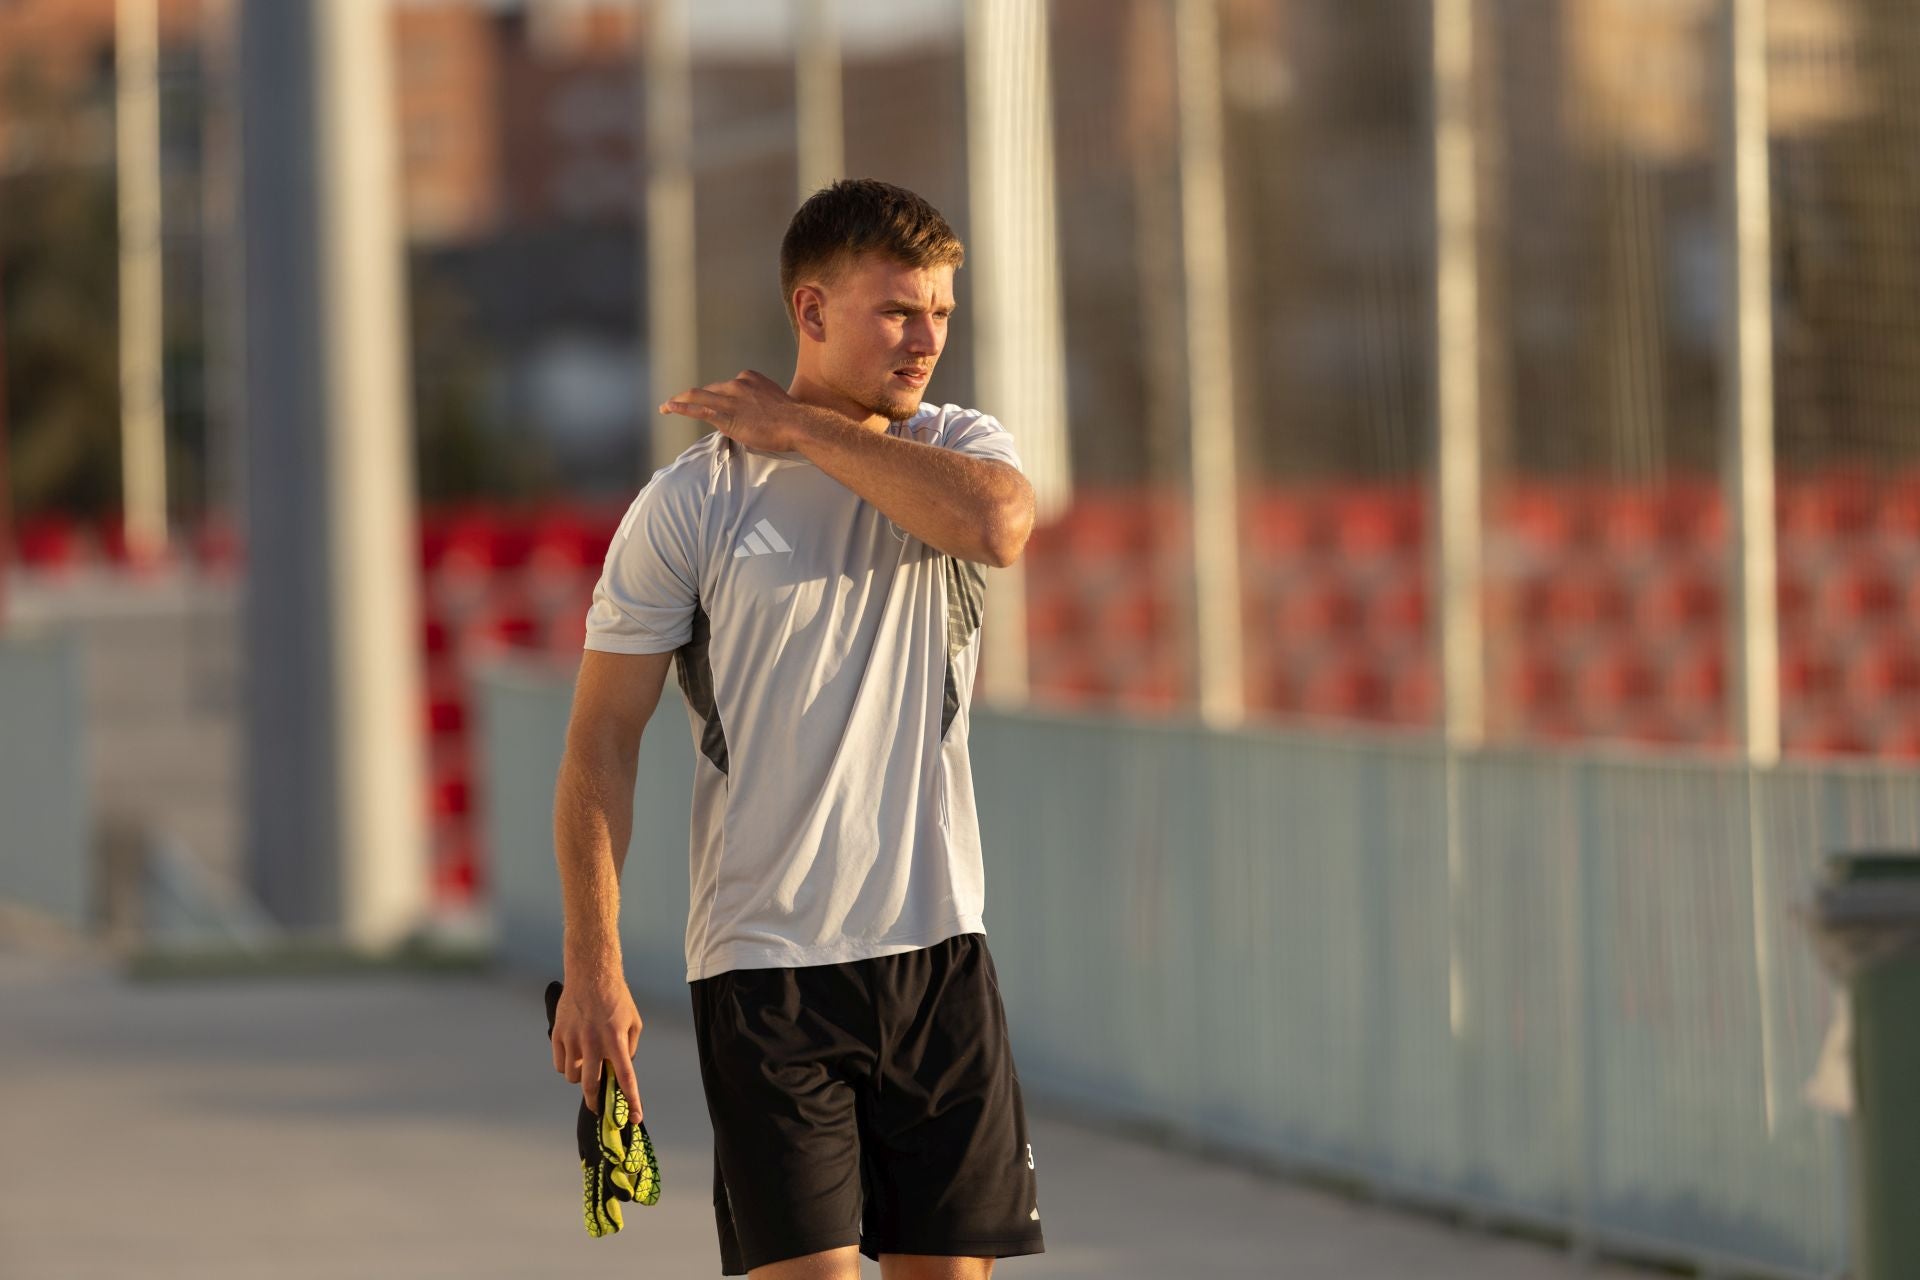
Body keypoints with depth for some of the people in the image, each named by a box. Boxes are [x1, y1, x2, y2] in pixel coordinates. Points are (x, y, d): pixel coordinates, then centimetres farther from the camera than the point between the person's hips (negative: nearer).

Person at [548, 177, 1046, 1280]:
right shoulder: (691, 503, -3)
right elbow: (604, 741, -2)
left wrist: (797, 426, -11)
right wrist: (594, 969, -9)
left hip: (938, 944, 3)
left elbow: (996, 524, -19)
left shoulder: (963, 450, 7)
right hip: (765, 965, -3)